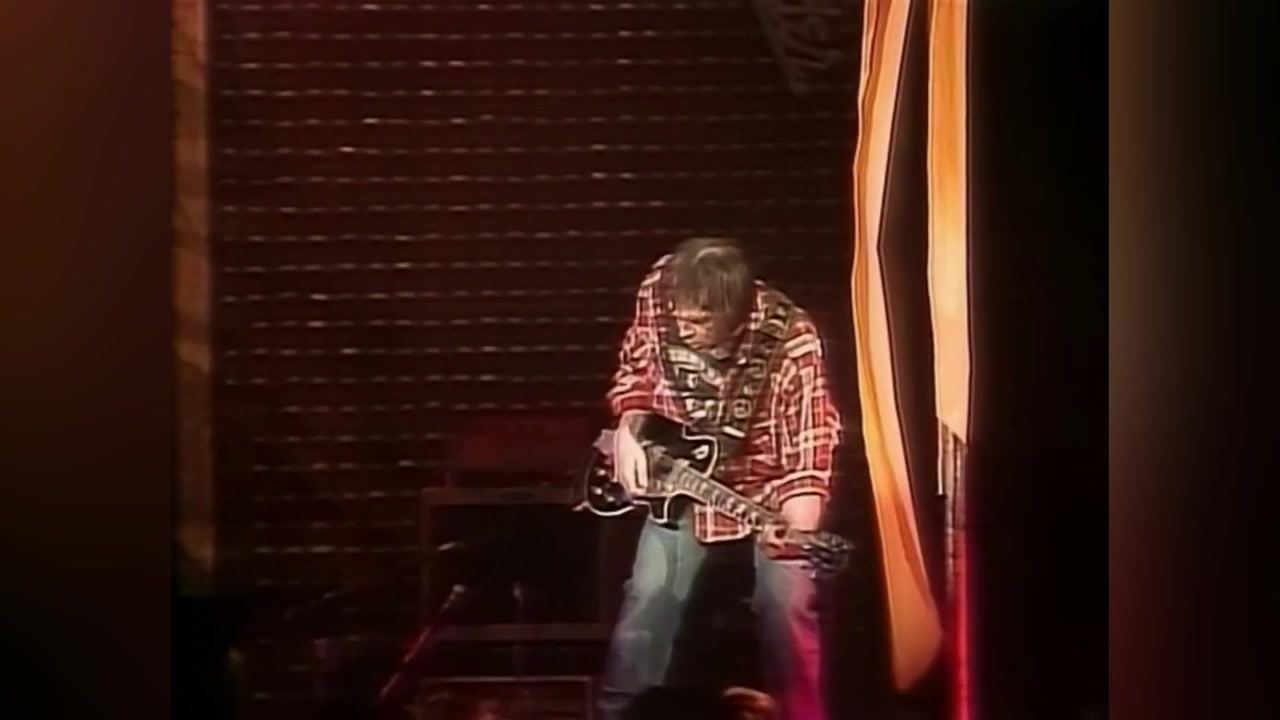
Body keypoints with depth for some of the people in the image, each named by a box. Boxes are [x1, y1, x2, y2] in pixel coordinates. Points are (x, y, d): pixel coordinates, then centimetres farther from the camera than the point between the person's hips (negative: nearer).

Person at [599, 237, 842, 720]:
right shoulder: (658, 291, -16)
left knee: (787, 600, -14)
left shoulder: (790, 339, -27)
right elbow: (635, 371, 5)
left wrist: (797, 531, -43)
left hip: (763, 489, -2)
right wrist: (628, 431, -12)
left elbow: (808, 452, -27)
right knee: (650, 597, -5)